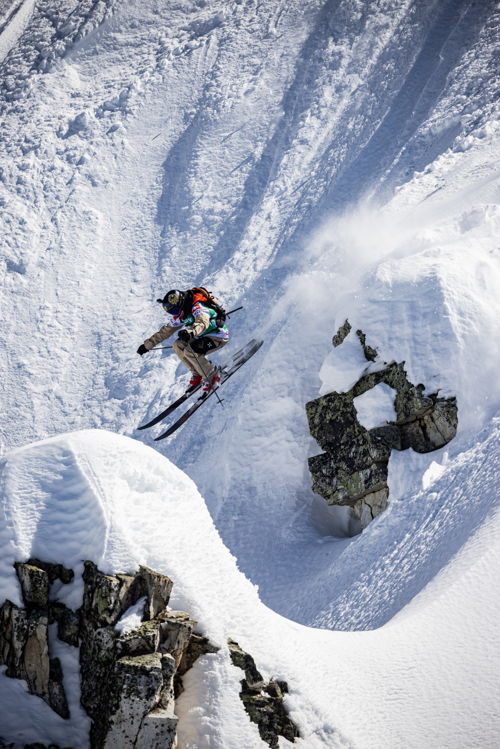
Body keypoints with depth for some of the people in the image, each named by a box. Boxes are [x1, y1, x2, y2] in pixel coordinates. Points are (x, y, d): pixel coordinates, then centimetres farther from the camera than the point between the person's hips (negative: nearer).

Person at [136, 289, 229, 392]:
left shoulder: (198, 307, -27)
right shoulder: (181, 314, 0)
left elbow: (203, 322, -47)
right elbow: (166, 330, 11)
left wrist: (191, 332, -67)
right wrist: (148, 345, 11)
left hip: (218, 336, -9)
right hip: (204, 336, 9)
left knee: (190, 351, -25)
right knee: (178, 345, -4)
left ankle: (213, 375, -8)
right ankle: (197, 374, 5)